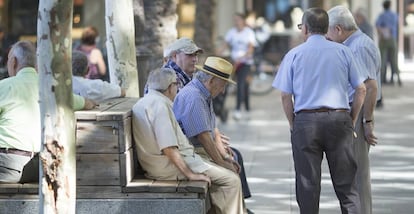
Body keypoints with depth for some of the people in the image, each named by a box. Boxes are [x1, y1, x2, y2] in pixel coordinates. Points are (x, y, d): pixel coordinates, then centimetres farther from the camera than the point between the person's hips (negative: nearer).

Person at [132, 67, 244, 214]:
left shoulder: (144, 102, 15)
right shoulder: (160, 104, -18)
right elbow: (168, 148, -25)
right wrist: (190, 174, -22)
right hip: (170, 168, -11)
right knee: (231, 181, -9)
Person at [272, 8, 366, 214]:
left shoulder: (294, 55, 4)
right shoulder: (343, 52, 6)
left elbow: (285, 96, 1)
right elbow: (361, 90, 6)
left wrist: (293, 124, 10)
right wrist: (351, 120, 13)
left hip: (306, 121, -1)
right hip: (339, 119, 1)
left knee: (308, 185, 5)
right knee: (346, 184, 3)